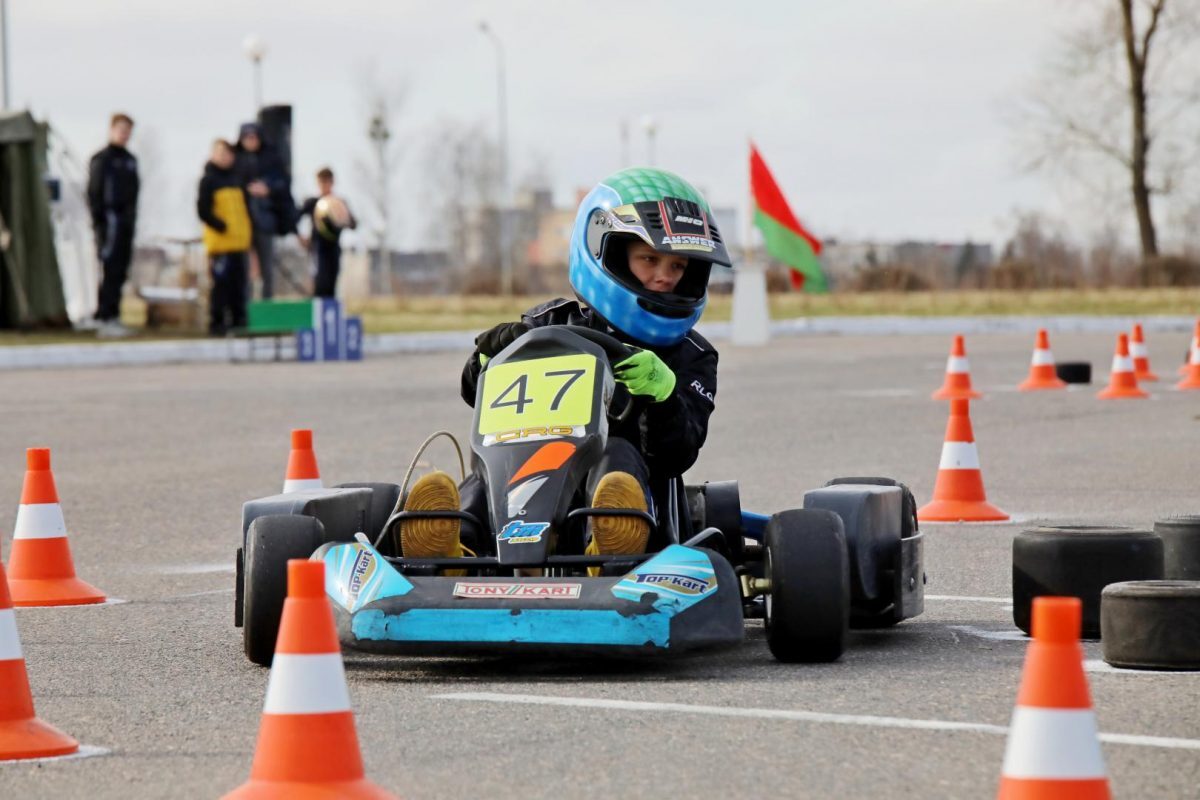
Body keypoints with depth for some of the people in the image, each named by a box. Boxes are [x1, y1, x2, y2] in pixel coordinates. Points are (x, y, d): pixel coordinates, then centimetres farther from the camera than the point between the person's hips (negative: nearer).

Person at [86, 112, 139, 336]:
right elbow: (94, 193, -8)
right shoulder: (102, 159, -4)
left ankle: (111, 316, 11)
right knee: (112, 271, -10)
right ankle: (106, 318, -11)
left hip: (126, 223, 7)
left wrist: (133, 220, 13)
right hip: (110, 221, -7)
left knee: (120, 273, 7)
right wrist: (98, 223, -14)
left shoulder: (130, 160, 17)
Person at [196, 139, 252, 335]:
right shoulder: (209, 180, -4)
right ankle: (216, 323, -4)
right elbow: (203, 210, -11)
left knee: (239, 285, 8)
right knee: (221, 284, -7)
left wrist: (247, 234, 14)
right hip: (220, 243, -6)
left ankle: (238, 320, 14)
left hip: (240, 243, 6)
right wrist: (222, 226, -17)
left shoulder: (236, 179, 16)